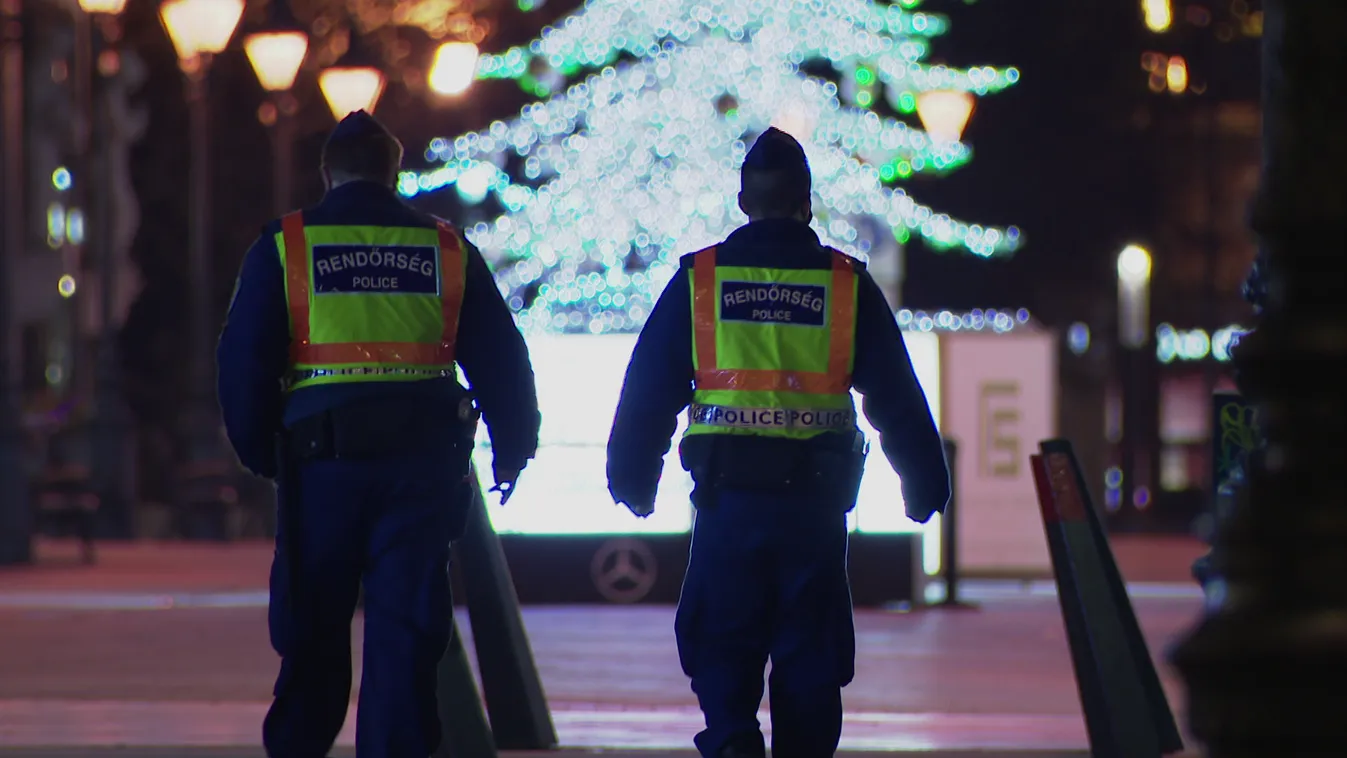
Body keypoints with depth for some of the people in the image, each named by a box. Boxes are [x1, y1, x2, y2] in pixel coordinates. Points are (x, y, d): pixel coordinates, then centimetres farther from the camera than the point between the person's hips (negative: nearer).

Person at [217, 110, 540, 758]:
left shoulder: (283, 248, 3)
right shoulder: (448, 250, 8)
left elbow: (243, 362, 0)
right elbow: (500, 361, 10)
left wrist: (258, 455, 10)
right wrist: (511, 453, 19)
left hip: (324, 457, -1)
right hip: (424, 461, 1)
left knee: (312, 626, 10)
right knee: (407, 630, 3)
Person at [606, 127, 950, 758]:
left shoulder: (699, 280, 2)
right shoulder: (847, 285, 2)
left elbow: (648, 391, 5)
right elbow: (897, 398, 5)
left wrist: (632, 480, 15)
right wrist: (926, 485, 14)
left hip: (727, 497, 0)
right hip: (816, 497, 0)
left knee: (721, 644, 6)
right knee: (809, 654, 8)